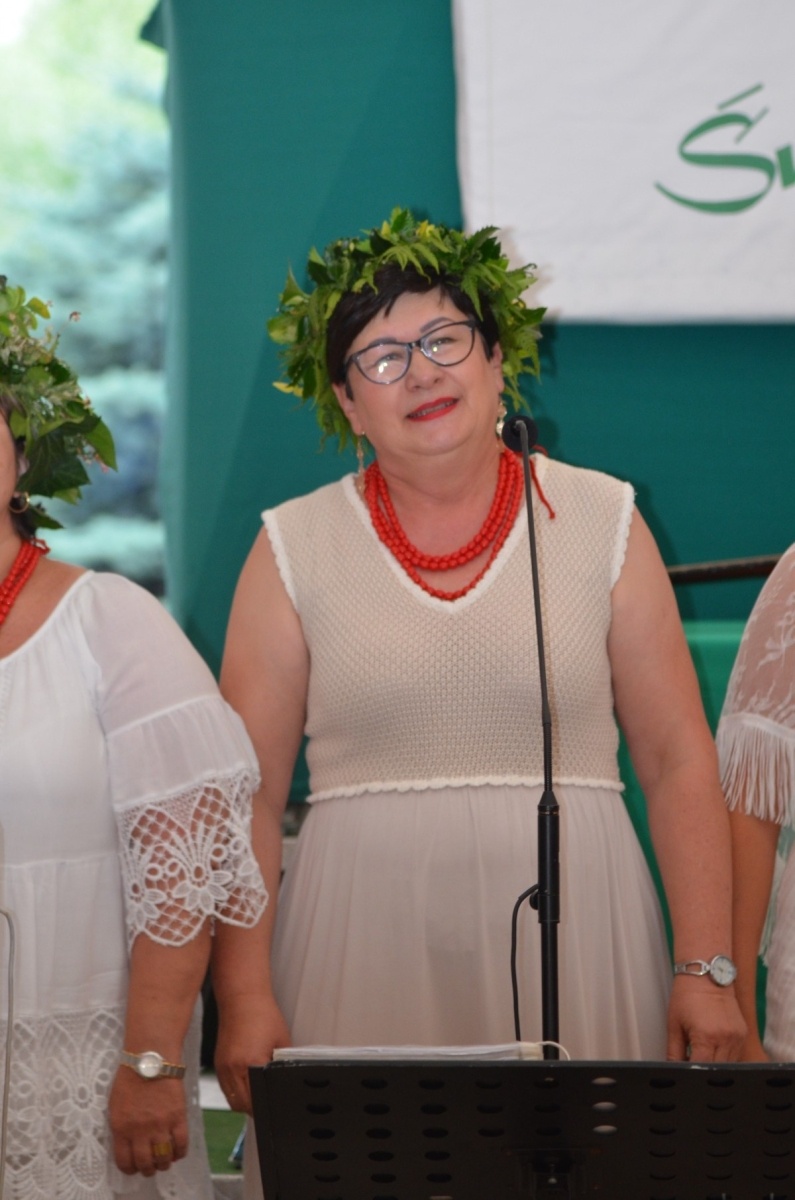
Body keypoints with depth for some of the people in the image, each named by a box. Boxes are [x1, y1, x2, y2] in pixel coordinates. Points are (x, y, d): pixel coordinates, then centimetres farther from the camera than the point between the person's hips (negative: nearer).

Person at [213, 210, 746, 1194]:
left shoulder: (601, 522, 6)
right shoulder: (295, 549, 5)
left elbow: (679, 763, 4)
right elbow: (245, 794, 2)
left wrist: (707, 970, -4)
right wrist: (243, 996, -8)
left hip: (572, 936, 0)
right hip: (366, 944, 0)